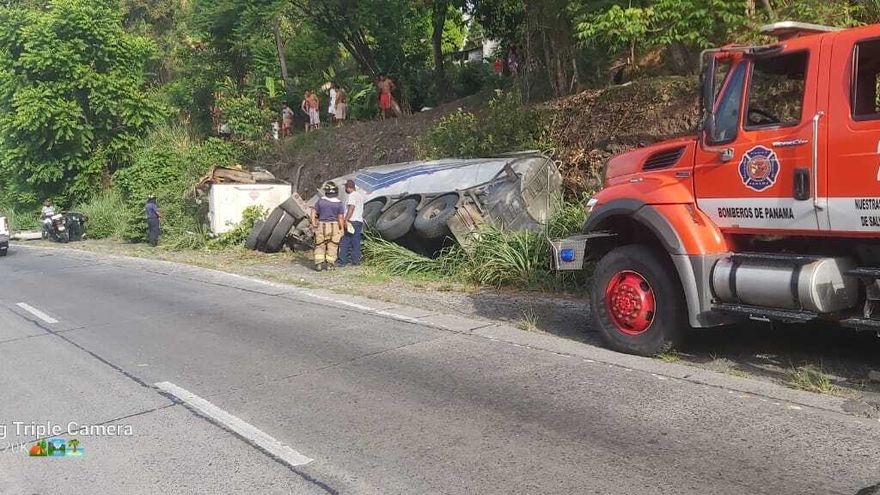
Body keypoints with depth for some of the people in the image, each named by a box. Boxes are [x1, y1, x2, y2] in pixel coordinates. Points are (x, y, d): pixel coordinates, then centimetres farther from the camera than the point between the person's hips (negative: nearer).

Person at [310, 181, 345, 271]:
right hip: (334, 226, -1)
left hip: (321, 226, 1)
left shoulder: (320, 201, -3)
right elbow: (341, 218, -8)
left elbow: (313, 213, -2)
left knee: (320, 246, 11)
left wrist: (314, 225, 5)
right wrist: (341, 229, 2)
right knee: (332, 246, 10)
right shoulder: (339, 203, -8)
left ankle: (318, 263, 3)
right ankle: (329, 264, 11)